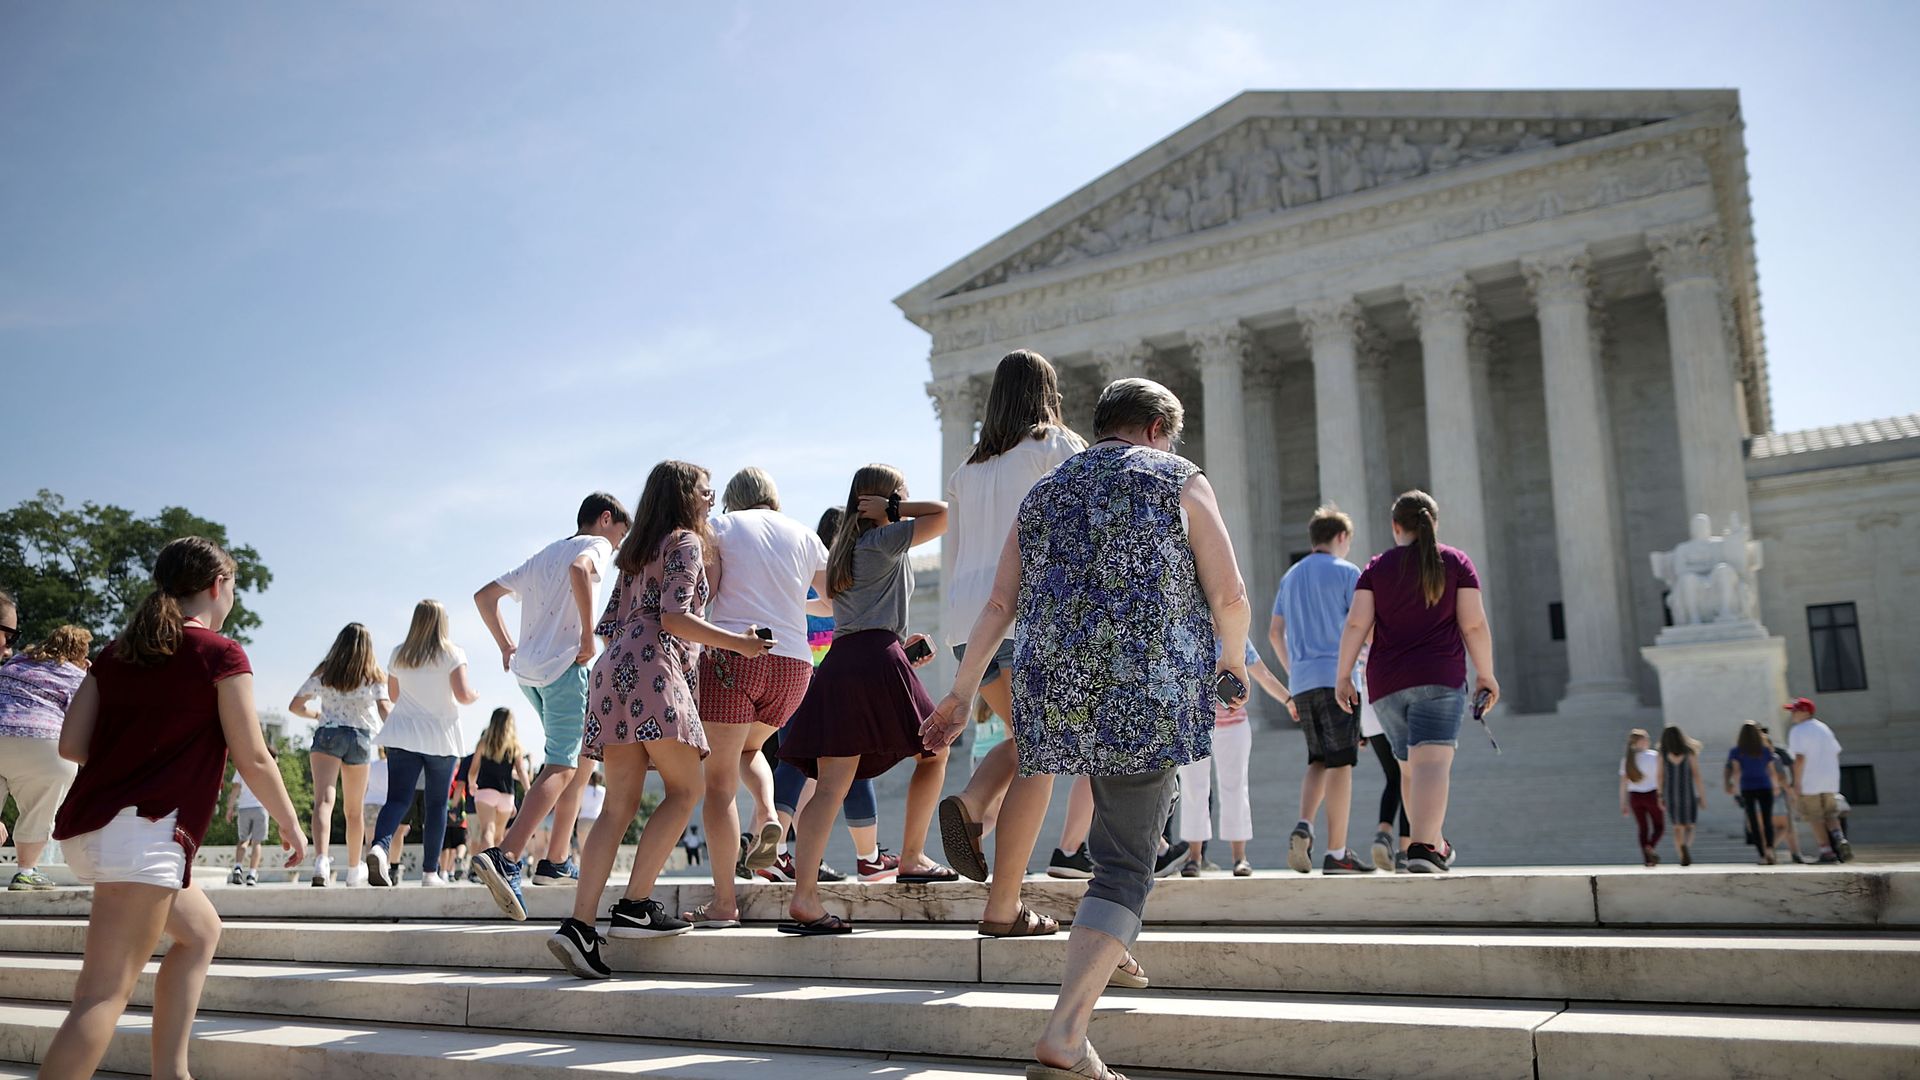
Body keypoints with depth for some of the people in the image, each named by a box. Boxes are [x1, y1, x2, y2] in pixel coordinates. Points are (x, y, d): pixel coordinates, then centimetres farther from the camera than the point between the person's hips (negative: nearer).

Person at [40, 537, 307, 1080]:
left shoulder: (116, 651, 14)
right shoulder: (221, 654, -4)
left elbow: (71, 744, 9)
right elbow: (253, 760, -5)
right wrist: (290, 824, 8)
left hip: (89, 823, 8)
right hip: (141, 830, -8)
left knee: (199, 931, 24)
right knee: (106, 992, -11)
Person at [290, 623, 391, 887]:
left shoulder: (324, 673, 7)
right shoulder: (374, 676, 5)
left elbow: (295, 706, 7)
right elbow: (385, 711, -8)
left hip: (327, 735, -1)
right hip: (360, 739, 1)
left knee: (324, 799, -17)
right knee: (354, 811, 16)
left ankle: (321, 860, -41)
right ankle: (354, 870, 29)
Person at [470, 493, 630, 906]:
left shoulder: (543, 555, 26)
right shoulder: (596, 544, 2)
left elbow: (484, 596, 25)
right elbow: (579, 569, -24)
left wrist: (506, 646, 22)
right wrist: (588, 635, -19)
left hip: (529, 670, 9)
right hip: (565, 666, -8)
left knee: (581, 758, 19)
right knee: (561, 767, -11)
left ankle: (557, 861, 17)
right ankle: (506, 857, -25)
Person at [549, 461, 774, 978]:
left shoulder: (637, 551, 28)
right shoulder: (686, 541, 4)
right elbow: (674, 617, -10)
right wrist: (737, 643, -4)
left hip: (613, 666, 8)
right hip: (654, 667, -8)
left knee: (619, 806, 1)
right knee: (685, 788, -3)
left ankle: (580, 924, -9)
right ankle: (635, 905, -11)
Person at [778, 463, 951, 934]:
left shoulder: (845, 550, 26)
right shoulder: (884, 540, 3)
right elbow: (942, 514, -6)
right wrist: (891, 509, 5)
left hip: (836, 665, 7)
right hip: (878, 662, -7)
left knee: (831, 786, -4)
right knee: (934, 752, 16)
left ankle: (803, 896, -16)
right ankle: (911, 858, 18)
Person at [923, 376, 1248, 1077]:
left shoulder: (1044, 493, 18)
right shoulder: (1179, 480, 6)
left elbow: (998, 606, 13)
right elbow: (1229, 596, 0)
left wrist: (960, 694, 19)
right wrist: (1233, 662, 18)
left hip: (1056, 693, 6)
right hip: (1149, 690, -5)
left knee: (1127, 814, 31)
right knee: (1126, 861, -4)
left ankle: (1108, 949, 33)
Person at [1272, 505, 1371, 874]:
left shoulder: (1291, 576, 17)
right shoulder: (1346, 572, -1)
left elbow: (1275, 632, 18)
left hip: (1301, 682, 6)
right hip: (1337, 678, -6)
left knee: (1319, 760, 14)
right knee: (1340, 763, -3)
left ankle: (1303, 826, -8)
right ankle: (1336, 853, -3)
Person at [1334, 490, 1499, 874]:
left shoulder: (1376, 567, 8)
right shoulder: (1457, 562, 5)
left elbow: (1356, 624, -2)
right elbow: (1474, 624, -2)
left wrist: (1343, 676, 1)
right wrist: (1486, 673, 7)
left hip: (1386, 683, 3)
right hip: (1439, 677, -3)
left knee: (1410, 768, 17)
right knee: (1432, 763, -13)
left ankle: (1437, 845, 26)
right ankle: (1422, 848, -29)